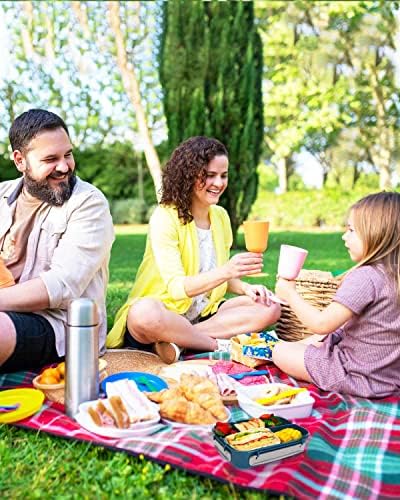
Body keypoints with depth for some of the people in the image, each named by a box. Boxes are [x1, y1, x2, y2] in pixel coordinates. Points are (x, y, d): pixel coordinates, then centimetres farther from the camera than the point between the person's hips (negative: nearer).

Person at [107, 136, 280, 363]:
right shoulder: (165, 217, -13)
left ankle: (179, 343, -20)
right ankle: (221, 346, -19)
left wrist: (244, 287, -7)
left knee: (270, 307, -13)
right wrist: (226, 271, -37)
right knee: (145, 311, -40)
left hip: (203, 314, 7)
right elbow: (176, 287, -21)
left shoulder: (221, 216, 7)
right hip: (162, 314, -6)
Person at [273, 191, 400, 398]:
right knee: (317, 340, 29)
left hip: (359, 377, -9)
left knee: (281, 351, 1)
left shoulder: (364, 277, -26)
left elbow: (322, 324, -26)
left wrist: (290, 293, -14)